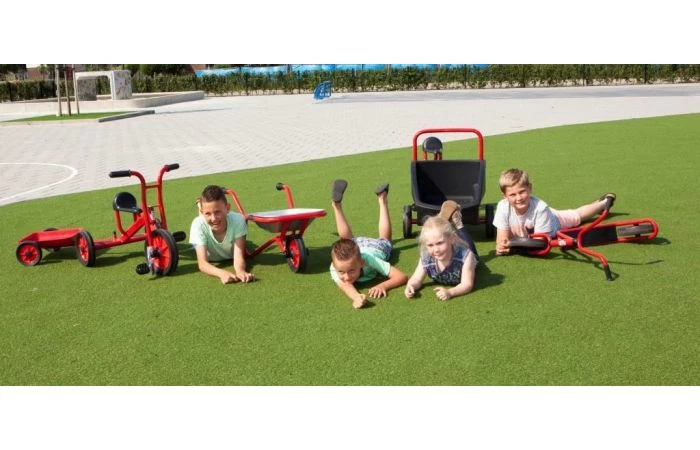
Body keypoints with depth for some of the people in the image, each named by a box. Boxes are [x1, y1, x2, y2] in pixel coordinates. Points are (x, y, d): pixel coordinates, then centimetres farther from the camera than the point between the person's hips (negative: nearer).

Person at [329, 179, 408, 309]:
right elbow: (344, 285, -59)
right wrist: (356, 297, -81)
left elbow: (402, 277, -48)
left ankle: (382, 200, 47)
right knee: (345, 237, 33)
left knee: (384, 239, 34)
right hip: (355, 244, 0)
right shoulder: (336, 268, -45)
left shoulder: (369, 259, -48)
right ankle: (336, 205, 40)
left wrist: (382, 286, -65)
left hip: (377, 247, 1)